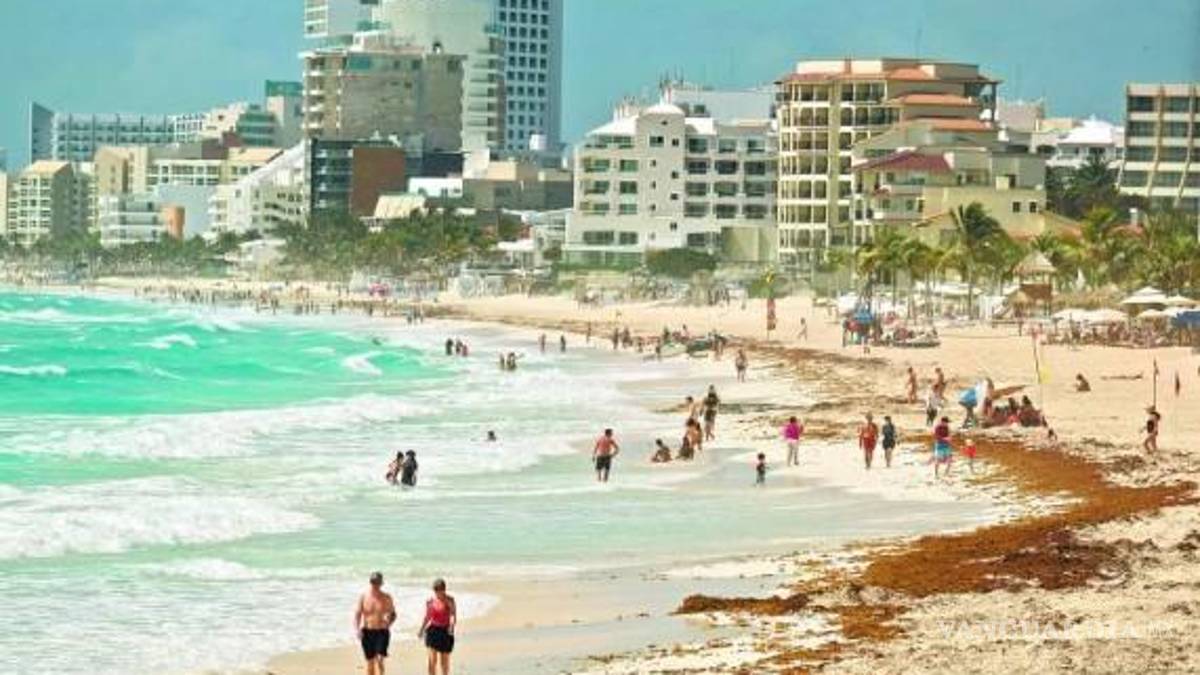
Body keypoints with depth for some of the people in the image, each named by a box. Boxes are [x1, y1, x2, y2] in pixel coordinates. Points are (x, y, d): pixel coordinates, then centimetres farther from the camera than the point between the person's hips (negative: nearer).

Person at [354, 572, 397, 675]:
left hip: (382, 632, -1)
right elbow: (357, 614, -1)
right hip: (367, 632, 1)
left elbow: (393, 614, 9)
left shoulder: (386, 598, 0)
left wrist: (389, 622, -14)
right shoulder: (363, 597, 0)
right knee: (370, 662, 8)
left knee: (379, 659, -18)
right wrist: (357, 629, -17)